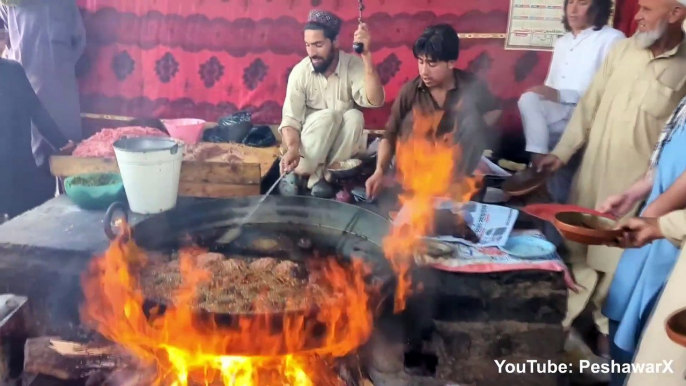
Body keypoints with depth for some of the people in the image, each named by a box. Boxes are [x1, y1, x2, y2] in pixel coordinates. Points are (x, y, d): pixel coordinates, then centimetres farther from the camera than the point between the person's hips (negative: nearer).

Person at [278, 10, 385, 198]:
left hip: (342, 143, 1)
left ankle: (320, 176, -23)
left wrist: (366, 55, -38)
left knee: (354, 116, -30)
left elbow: (375, 101, -31)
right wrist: (292, 149, -37)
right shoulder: (300, 71, -14)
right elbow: (290, 119, -17)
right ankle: (297, 173, -18)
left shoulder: (353, 65, -15)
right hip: (311, 144, -1)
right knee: (327, 115, -32)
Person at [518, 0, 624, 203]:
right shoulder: (562, 42, 22)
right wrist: (546, 93, -5)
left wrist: (560, 95, -21)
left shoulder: (612, 39, -2)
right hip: (559, 112, 5)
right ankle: (538, 157, -24)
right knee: (529, 99, -22)